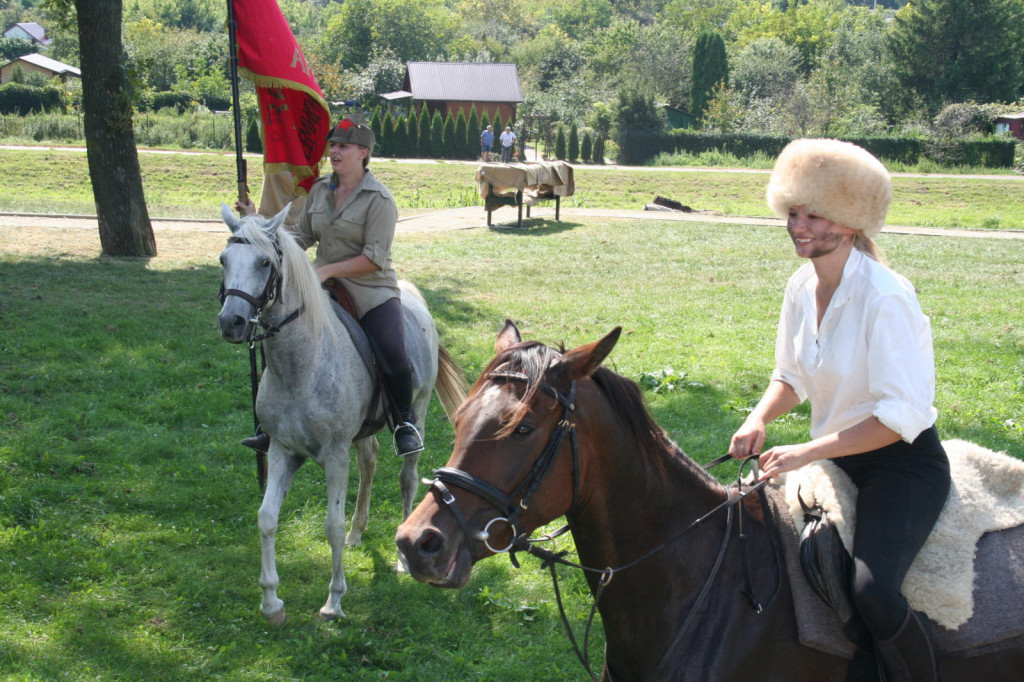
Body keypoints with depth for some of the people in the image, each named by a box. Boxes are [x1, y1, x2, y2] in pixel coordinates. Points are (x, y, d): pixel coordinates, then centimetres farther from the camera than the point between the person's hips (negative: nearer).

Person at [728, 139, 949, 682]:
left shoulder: (885, 297, -22)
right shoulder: (802, 286, 1)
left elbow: (901, 416, -26)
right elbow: (791, 376, 15)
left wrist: (806, 453, -26)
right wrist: (759, 420, -6)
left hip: (903, 464, -8)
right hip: (837, 458, 8)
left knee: (873, 593, -29)